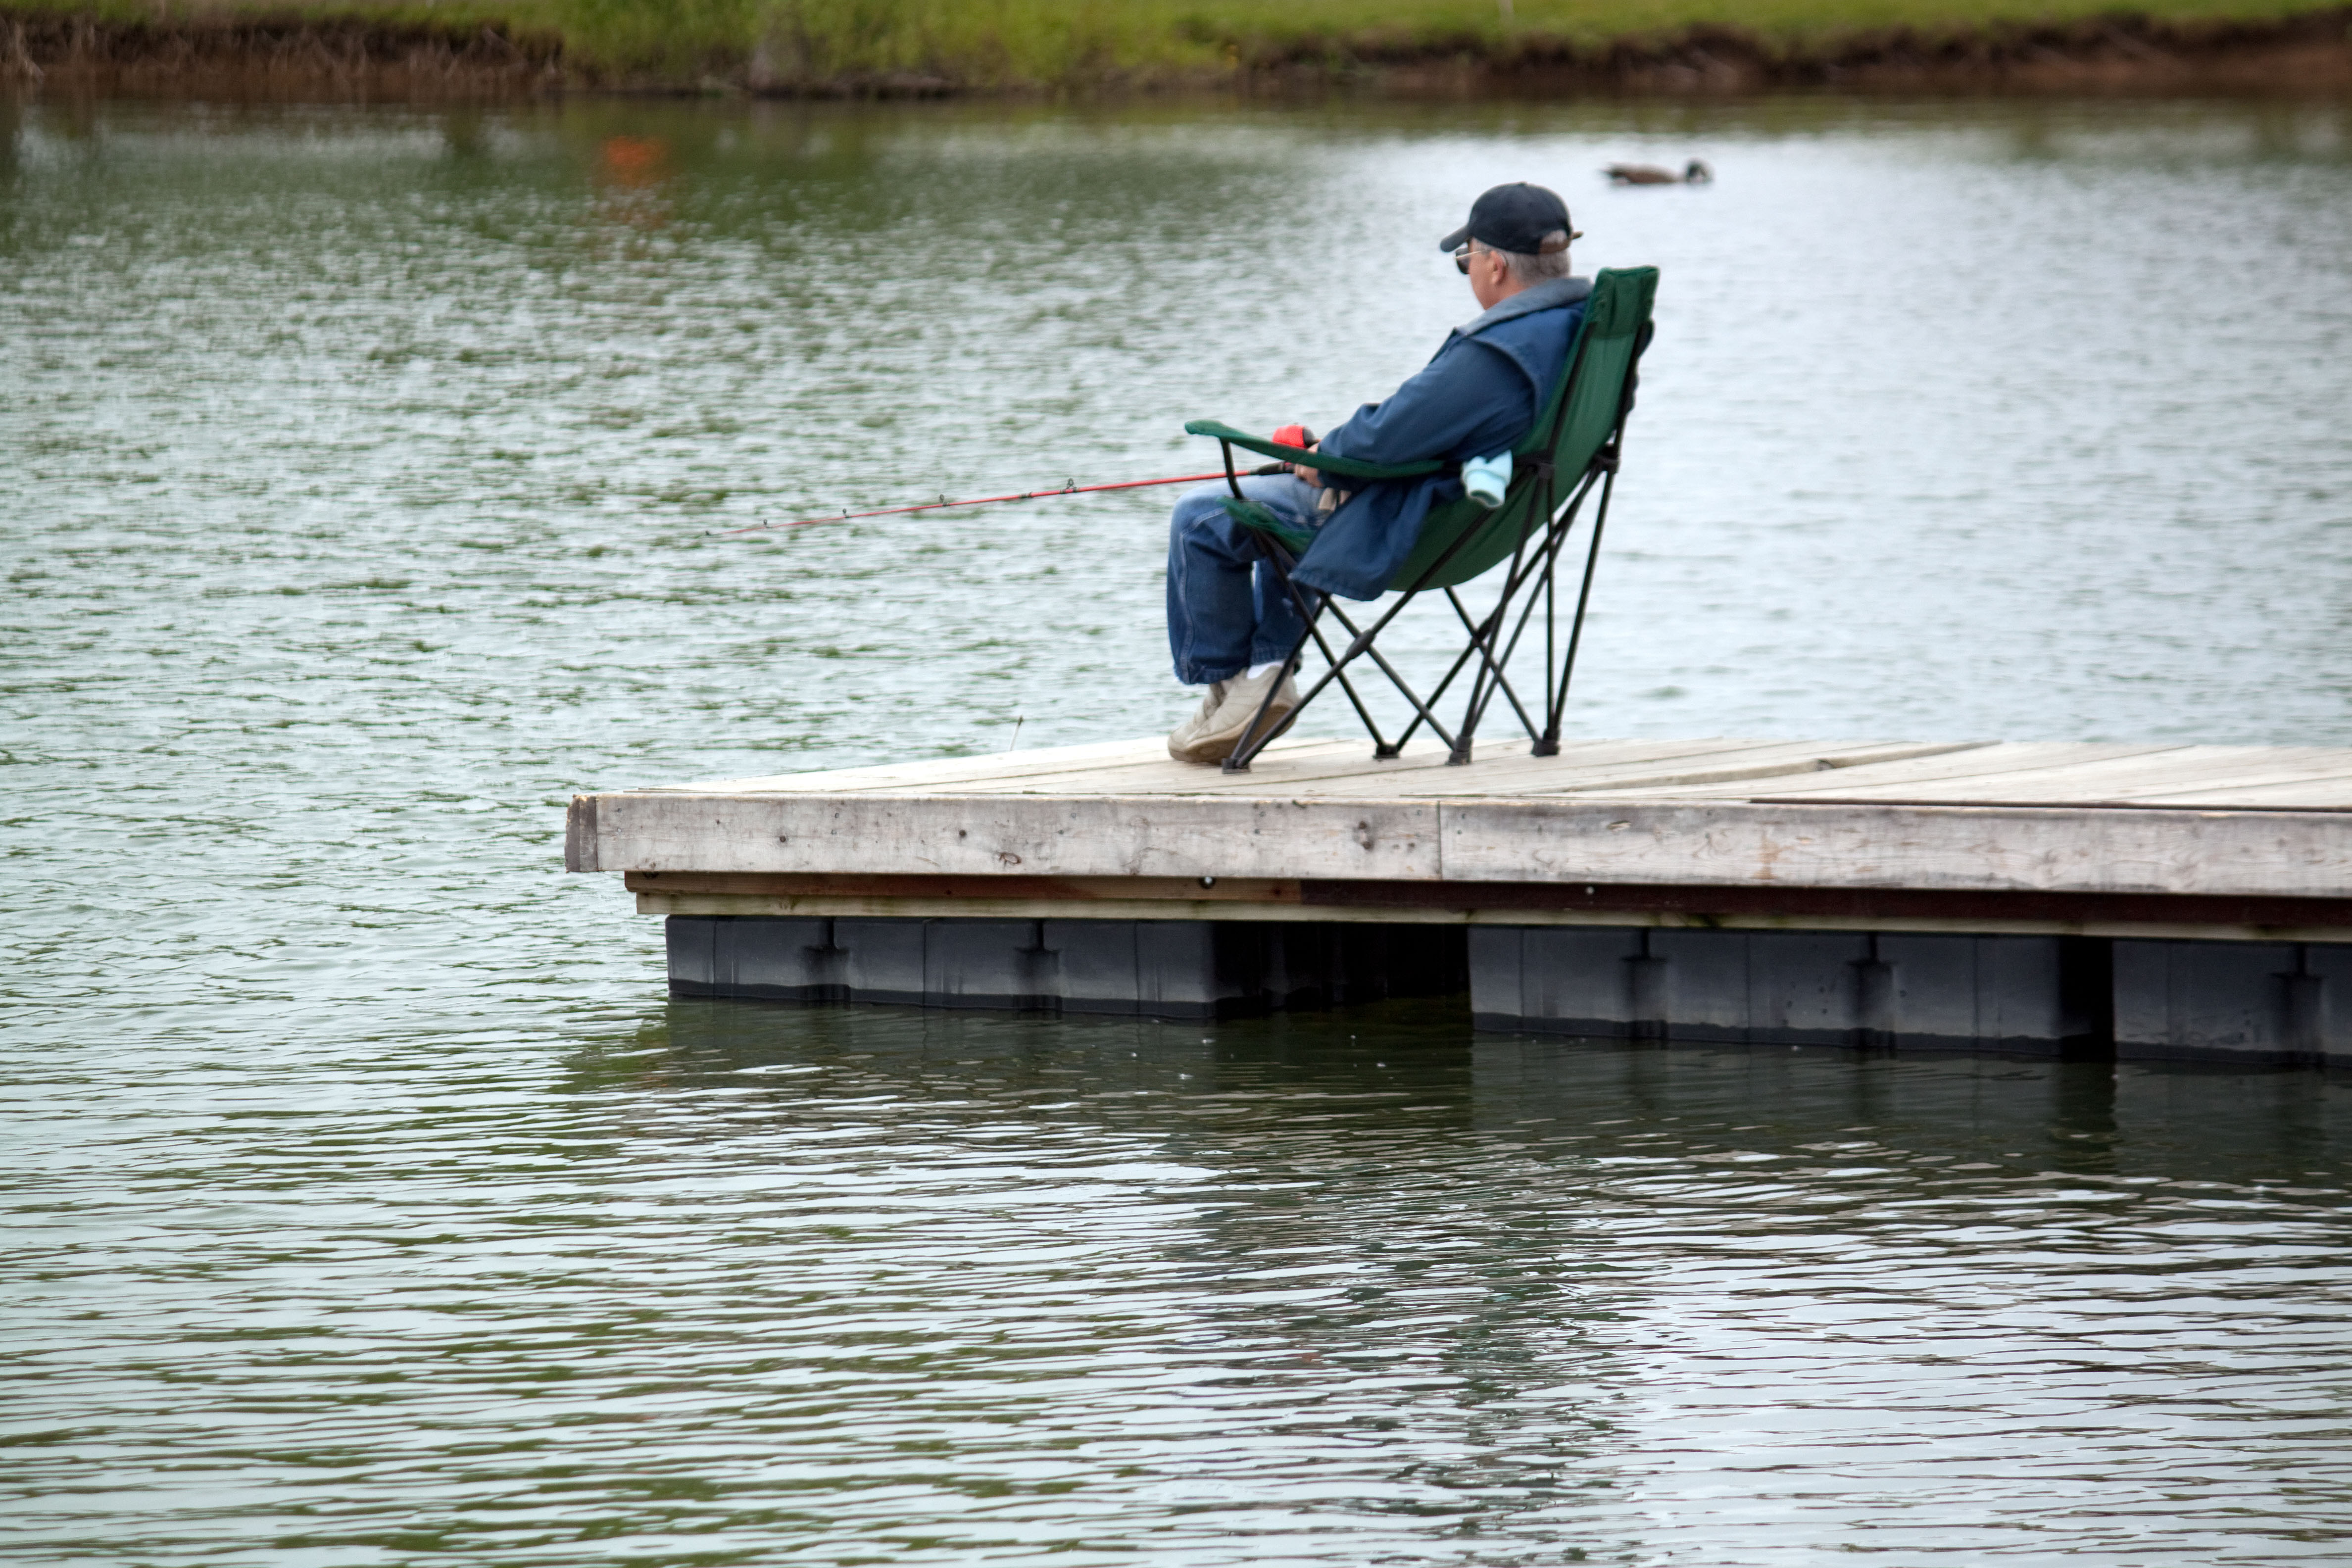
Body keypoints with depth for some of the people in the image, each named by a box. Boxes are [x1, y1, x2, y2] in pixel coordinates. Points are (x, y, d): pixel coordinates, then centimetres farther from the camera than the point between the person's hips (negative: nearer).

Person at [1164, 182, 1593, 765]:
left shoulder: (1495, 355, -33)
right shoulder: (1587, 320, -2)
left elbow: (1387, 436, -29)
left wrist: (1324, 454, -6)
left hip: (1401, 531, -10)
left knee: (1200, 521, 4)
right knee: (1281, 497, 33)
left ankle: (1228, 683, 16)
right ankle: (1271, 668, 29)